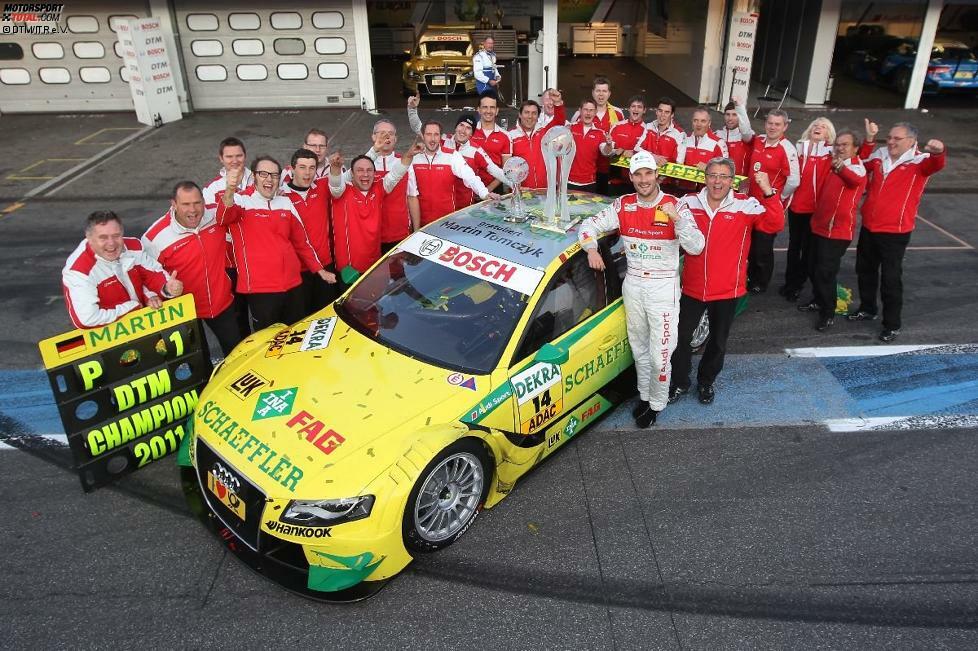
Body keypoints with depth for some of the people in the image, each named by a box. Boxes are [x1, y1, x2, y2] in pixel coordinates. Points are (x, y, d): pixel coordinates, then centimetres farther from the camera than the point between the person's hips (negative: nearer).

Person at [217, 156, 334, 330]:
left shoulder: (286, 203, 12)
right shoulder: (241, 201, -6)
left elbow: (301, 242, 19)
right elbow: (223, 217, -29)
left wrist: (319, 269, 17)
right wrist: (230, 190, -48)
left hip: (293, 285, 6)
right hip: (260, 289, -5)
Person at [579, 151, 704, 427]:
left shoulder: (675, 207, -12)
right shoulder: (623, 206, -2)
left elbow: (696, 247, -20)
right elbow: (588, 225, 2)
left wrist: (678, 219, -34)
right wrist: (591, 249, -15)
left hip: (663, 288, -4)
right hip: (633, 285, 4)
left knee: (660, 353, -2)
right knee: (639, 348, 18)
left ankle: (657, 404, 18)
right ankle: (644, 395, 37)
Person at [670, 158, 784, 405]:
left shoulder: (746, 206, -9)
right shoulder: (689, 202, -4)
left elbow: (775, 224, -20)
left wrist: (768, 192, -32)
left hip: (727, 291, -1)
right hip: (692, 288, 1)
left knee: (718, 342, 16)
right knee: (680, 337, 9)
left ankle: (706, 382, 39)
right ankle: (680, 383, 30)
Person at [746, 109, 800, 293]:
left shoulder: (787, 149, -19)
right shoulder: (758, 141, 1)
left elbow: (793, 181, -20)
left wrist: (779, 198, -10)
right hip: (753, 200, 7)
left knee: (763, 246, 5)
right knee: (751, 242, 18)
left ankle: (760, 284, 22)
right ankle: (750, 277, 36)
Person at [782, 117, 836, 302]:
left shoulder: (831, 153, -4)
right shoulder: (799, 148, 6)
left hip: (816, 208, -3)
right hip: (795, 205, 3)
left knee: (808, 247, 7)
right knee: (793, 245, 14)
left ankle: (798, 285, 17)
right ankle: (789, 282, 26)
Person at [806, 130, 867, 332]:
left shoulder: (857, 167, -13)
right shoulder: (833, 164, 12)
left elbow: (857, 179, -40)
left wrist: (841, 167, -60)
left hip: (837, 230, -8)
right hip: (820, 226, 8)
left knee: (825, 272, -7)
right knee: (813, 268, 17)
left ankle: (828, 314, 6)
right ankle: (818, 300, 37)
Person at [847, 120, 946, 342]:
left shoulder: (919, 162, -11)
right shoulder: (879, 156, 5)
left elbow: (937, 164, -32)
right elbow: (860, 163, 23)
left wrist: (939, 151, -56)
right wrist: (869, 140, 6)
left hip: (895, 232, -6)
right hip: (869, 227, 6)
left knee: (890, 278, -1)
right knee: (865, 270, 19)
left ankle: (892, 324, 11)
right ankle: (867, 308, 39)